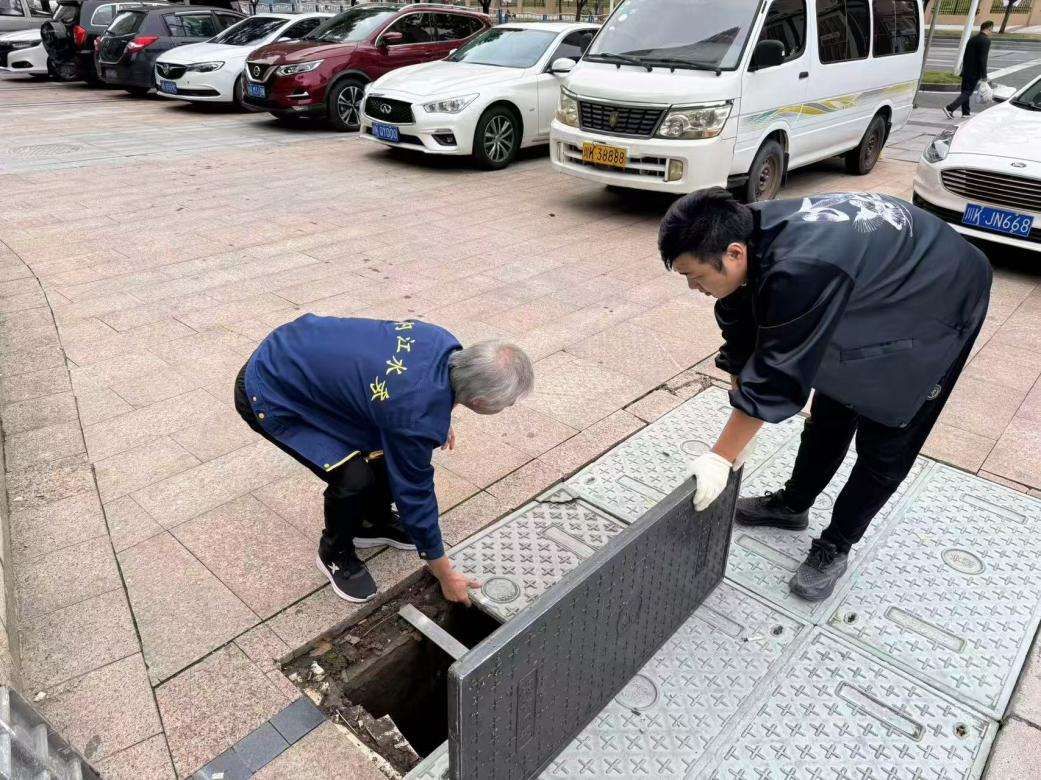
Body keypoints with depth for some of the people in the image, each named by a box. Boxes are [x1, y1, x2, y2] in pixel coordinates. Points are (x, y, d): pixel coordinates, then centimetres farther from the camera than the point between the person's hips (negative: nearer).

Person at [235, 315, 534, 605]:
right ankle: (335, 554, 11)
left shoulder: (443, 344, -12)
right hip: (268, 392, -8)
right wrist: (446, 575, -7)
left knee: (389, 444, 6)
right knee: (354, 476, -19)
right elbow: (414, 494, -19)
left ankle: (376, 523, 30)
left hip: (302, 353, 8)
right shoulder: (417, 416, -32)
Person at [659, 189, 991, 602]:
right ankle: (793, 504, 35)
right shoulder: (751, 235, -18)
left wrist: (720, 458, -25)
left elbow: (773, 379, -35)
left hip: (940, 297, -7)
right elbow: (742, 343, -8)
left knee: (884, 445, 0)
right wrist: (735, 436, -4)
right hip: (876, 288, 7)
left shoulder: (799, 271, -43)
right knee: (830, 411, 17)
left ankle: (835, 546, 19)